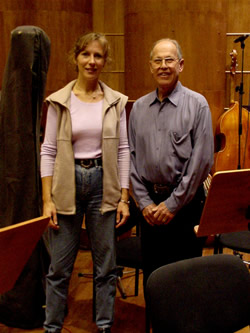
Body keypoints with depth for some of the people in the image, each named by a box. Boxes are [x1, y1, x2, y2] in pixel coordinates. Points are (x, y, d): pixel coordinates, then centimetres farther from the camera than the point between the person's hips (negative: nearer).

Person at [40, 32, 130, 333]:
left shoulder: (115, 102, 3)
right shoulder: (59, 101, 0)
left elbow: (123, 150, 4)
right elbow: (48, 151, -1)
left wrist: (124, 197, -1)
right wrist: (47, 200, -6)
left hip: (103, 184, 1)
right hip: (67, 185, -1)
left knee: (105, 263, 10)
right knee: (60, 266, 6)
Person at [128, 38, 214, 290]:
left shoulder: (197, 104, -4)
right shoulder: (139, 108, 8)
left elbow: (202, 160, -10)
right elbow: (132, 157, 7)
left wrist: (173, 204, -11)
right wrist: (144, 202, -2)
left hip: (184, 203, -4)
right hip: (150, 205, 4)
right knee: (151, 276, 13)